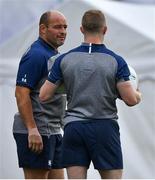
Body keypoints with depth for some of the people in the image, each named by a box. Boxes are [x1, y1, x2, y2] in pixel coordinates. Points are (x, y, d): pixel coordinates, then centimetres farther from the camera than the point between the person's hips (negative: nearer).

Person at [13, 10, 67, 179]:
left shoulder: (54, 55, 18)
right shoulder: (36, 55, -13)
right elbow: (21, 93, -20)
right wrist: (32, 130, -25)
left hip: (53, 131, 10)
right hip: (35, 132, -10)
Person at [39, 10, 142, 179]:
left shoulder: (64, 60, 1)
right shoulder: (116, 61, -5)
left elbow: (44, 95, 2)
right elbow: (131, 99, -9)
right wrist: (138, 94, 14)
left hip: (73, 128, 2)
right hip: (105, 128, -2)